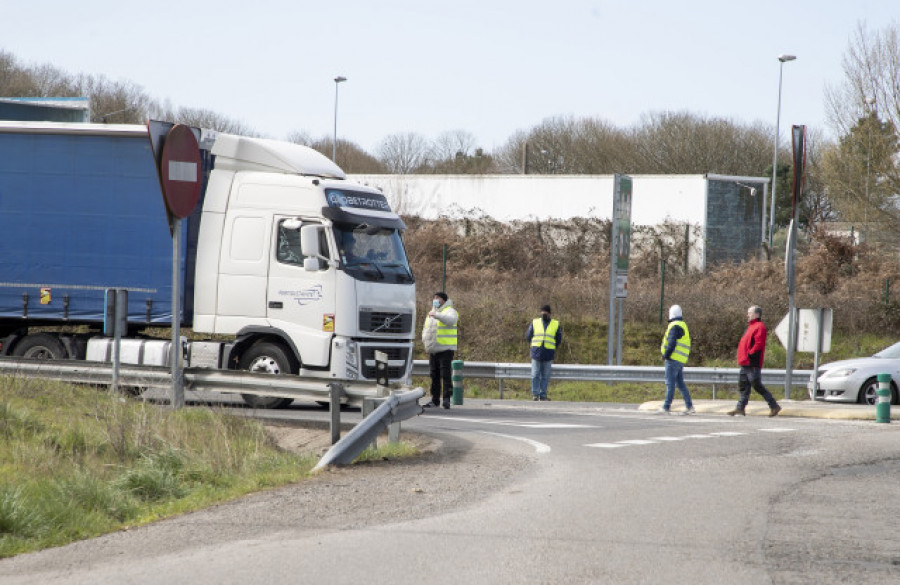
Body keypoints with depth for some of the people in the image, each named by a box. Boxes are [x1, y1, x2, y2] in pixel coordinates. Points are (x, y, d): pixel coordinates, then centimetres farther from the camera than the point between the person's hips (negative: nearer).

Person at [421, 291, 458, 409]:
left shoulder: (449, 311, -2)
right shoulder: (431, 313, 21)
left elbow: (450, 320, -26)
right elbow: (426, 329, 27)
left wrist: (436, 315, -38)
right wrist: (425, 342, 8)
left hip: (445, 349, -7)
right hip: (433, 350, 7)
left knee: (445, 374, -12)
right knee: (434, 375, 7)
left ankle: (446, 399, -13)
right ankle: (435, 400, 11)